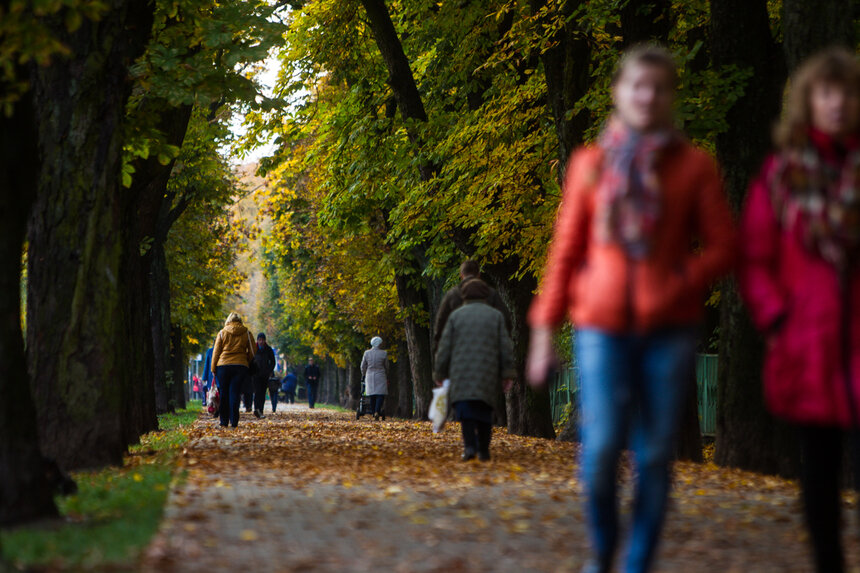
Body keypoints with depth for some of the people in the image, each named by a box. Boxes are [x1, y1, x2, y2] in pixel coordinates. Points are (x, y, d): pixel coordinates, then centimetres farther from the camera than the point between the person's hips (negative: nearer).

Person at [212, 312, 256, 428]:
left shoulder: (222, 333, 5)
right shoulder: (246, 333, 7)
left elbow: (216, 352, 5)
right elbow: (252, 352, 8)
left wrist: (213, 369, 10)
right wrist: (247, 362, 20)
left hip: (223, 366, 0)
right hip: (241, 366, 0)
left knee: (224, 394, 8)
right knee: (235, 393, -1)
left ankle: (224, 422, 9)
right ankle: (234, 422, -9)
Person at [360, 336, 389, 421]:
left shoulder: (366, 353, -2)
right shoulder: (384, 354, -6)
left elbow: (363, 366, 6)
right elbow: (386, 366, 5)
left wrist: (363, 375, 24)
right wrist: (387, 377, 20)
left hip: (370, 376, 3)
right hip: (380, 376, -3)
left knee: (372, 396, 9)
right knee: (380, 395, -2)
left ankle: (373, 414, 10)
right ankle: (377, 412, -21)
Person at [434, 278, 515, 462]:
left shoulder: (456, 316, 7)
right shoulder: (495, 315, 9)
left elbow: (445, 348, 5)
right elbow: (505, 347, 3)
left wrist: (440, 374, 12)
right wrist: (507, 374, 5)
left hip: (462, 372, -1)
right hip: (488, 374, 1)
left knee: (465, 409, -8)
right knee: (484, 409, 12)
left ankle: (470, 446, -26)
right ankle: (484, 450, 14)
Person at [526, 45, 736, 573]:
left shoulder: (694, 166, 5)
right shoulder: (589, 164, 9)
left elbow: (723, 246, 4)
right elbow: (566, 250, 11)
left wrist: (679, 287, -13)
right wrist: (544, 331, 7)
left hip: (669, 329, 0)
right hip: (603, 326, 0)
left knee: (656, 454, -1)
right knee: (601, 450, -11)